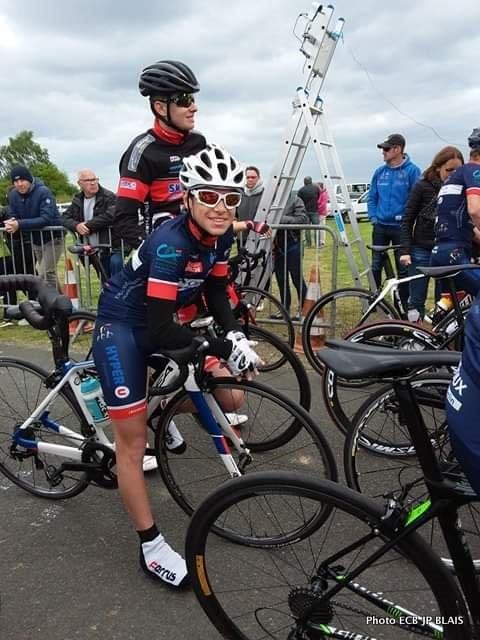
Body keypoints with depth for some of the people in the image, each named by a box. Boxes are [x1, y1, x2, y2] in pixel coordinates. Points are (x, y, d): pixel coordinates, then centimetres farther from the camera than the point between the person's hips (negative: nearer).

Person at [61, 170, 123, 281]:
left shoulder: (109, 197, -7)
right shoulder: (77, 200, 12)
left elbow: (110, 216, -24)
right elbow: (65, 218, 7)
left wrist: (88, 225, -18)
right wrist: (76, 225, -16)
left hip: (113, 247, -5)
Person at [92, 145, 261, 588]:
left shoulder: (220, 235, -9)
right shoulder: (171, 244, -32)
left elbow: (216, 292, 3)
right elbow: (160, 330, -31)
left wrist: (236, 335, -12)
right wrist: (223, 349, -30)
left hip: (163, 321, 7)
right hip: (123, 325, -7)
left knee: (227, 399, 7)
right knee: (133, 440, -5)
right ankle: (151, 547, 8)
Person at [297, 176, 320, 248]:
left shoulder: (301, 190, -3)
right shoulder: (316, 188, 1)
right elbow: (319, 198, 7)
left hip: (306, 211, 0)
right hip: (315, 211, 0)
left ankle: (308, 243, 5)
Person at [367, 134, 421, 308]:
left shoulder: (412, 170, -7)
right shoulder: (380, 171, 6)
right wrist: (373, 217, 2)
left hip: (401, 227, -4)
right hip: (380, 226, 4)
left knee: (403, 268, 5)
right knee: (376, 266, 8)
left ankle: (405, 304, 15)